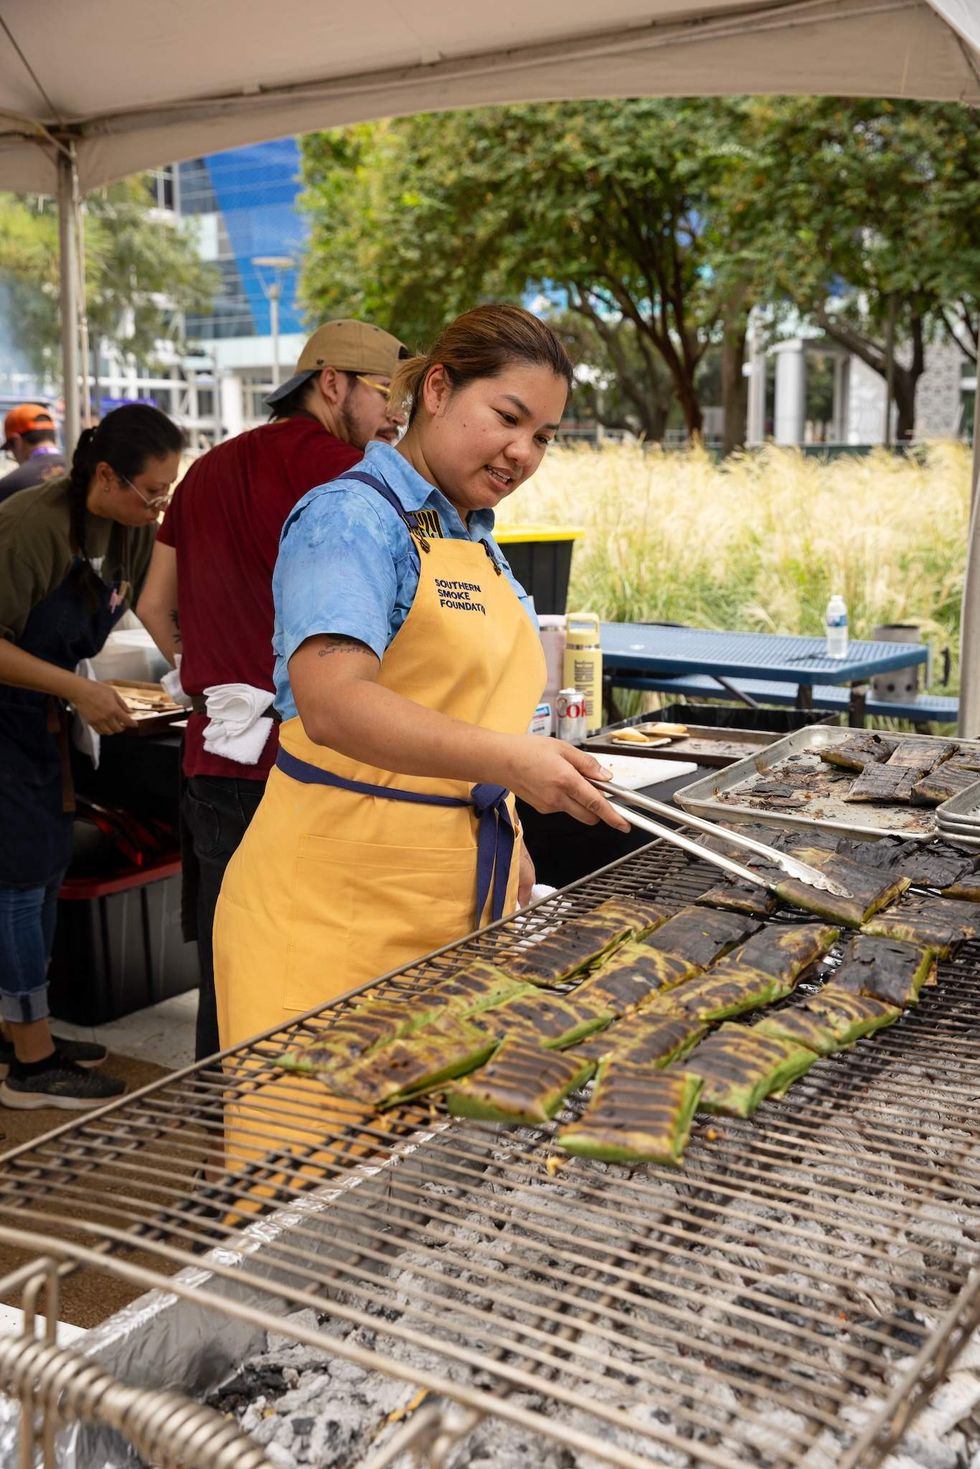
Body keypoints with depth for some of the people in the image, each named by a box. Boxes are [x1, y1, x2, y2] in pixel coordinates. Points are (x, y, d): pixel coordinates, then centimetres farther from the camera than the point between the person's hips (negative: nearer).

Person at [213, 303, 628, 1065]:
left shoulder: (479, 544, 16)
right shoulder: (352, 516, -12)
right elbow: (333, 704, -26)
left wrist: (505, 841, 18)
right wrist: (507, 760, -35)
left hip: (463, 896, 8)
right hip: (340, 905, -8)